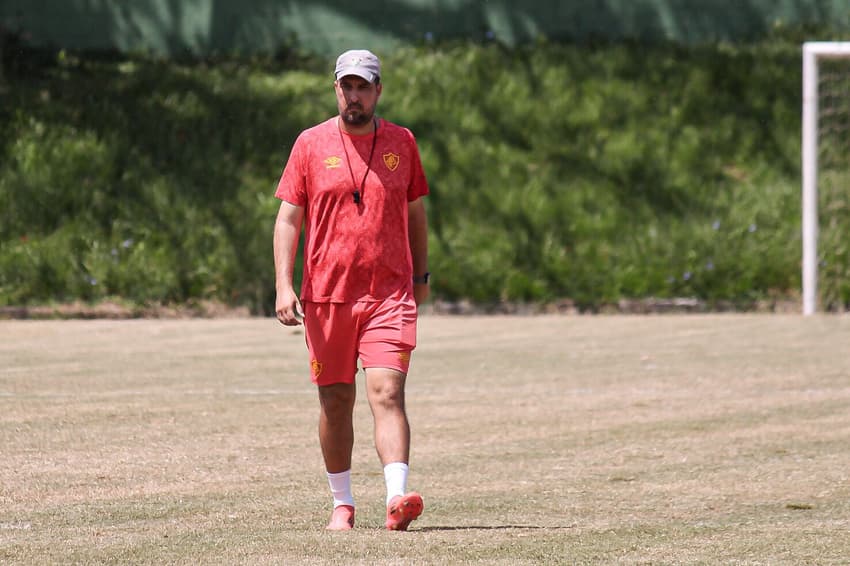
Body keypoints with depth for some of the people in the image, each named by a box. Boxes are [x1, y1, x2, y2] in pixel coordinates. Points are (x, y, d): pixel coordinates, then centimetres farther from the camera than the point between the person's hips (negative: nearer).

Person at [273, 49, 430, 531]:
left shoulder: (402, 143, 7)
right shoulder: (311, 144, 3)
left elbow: (415, 213, 18)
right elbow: (288, 218, 1)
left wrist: (421, 275, 18)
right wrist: (284, 287, -8)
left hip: (390, 294, -1)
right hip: (326, 296, 1)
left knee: (387, 392, -14)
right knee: (335, 401, 8)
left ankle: (397, 500, -25)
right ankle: (343, 504, 20)